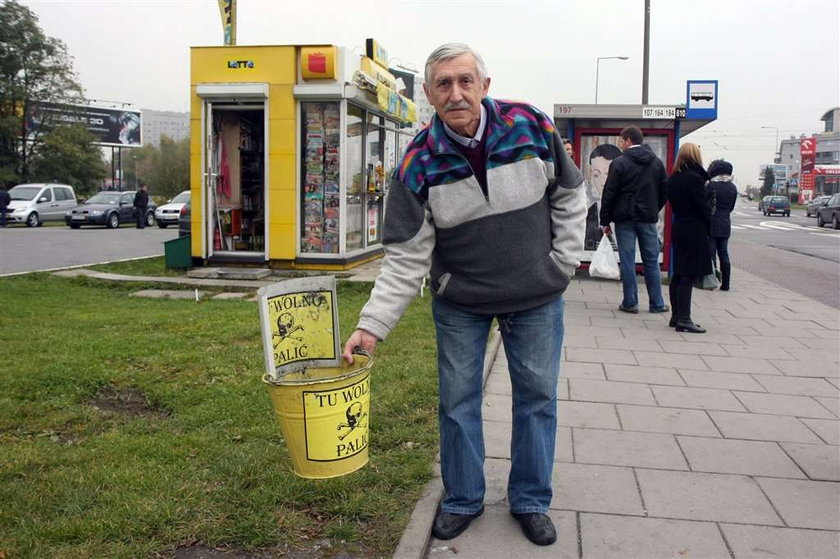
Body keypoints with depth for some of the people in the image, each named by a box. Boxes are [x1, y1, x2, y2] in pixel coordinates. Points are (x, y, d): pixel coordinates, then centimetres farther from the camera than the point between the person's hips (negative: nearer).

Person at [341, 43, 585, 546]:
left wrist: (563, 264, -3)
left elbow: (570, 196, 1)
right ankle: (462, 500, 31)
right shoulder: (418, 165, -16)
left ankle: (531, 501, 30)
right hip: (459, 301, 0)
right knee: (458, 400, 9)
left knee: (537, 396, 10)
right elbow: (406, 259, -15)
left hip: (537, 297, 1)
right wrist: (373, 326, -22)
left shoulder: (533, 127, -14)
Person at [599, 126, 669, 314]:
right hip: (648, 218, 4)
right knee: (651, 261, 9)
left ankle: (630, 303, 3)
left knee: (627, 261, 1)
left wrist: (605, 221, -3)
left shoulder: (619, 163, -6)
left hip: (625, 217, -4)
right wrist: (654, 210, 16)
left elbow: (609, 194, -8)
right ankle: (656, 303, 12)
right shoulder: (657, 162, 8)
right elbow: (665, 191, 9)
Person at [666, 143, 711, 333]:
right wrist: (709, 226, 1)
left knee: (678, 273, 12)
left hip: (678, 228, 8)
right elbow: (703, 206, -12)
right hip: (694, 231, -8)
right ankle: (684, 319, -6)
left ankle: (676, 316, 18)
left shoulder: (672, 180, 10)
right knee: (688, 275, -7)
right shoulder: (695, 178, -14)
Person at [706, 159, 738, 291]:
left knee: (710, 254, 0)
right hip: (725, 225, 5)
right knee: (724, 254, 10)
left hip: (711, 225, -5)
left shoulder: (710, 186, -12)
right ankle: (725, 284, 12)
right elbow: (731, 207, 13)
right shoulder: (733, 188, 5)